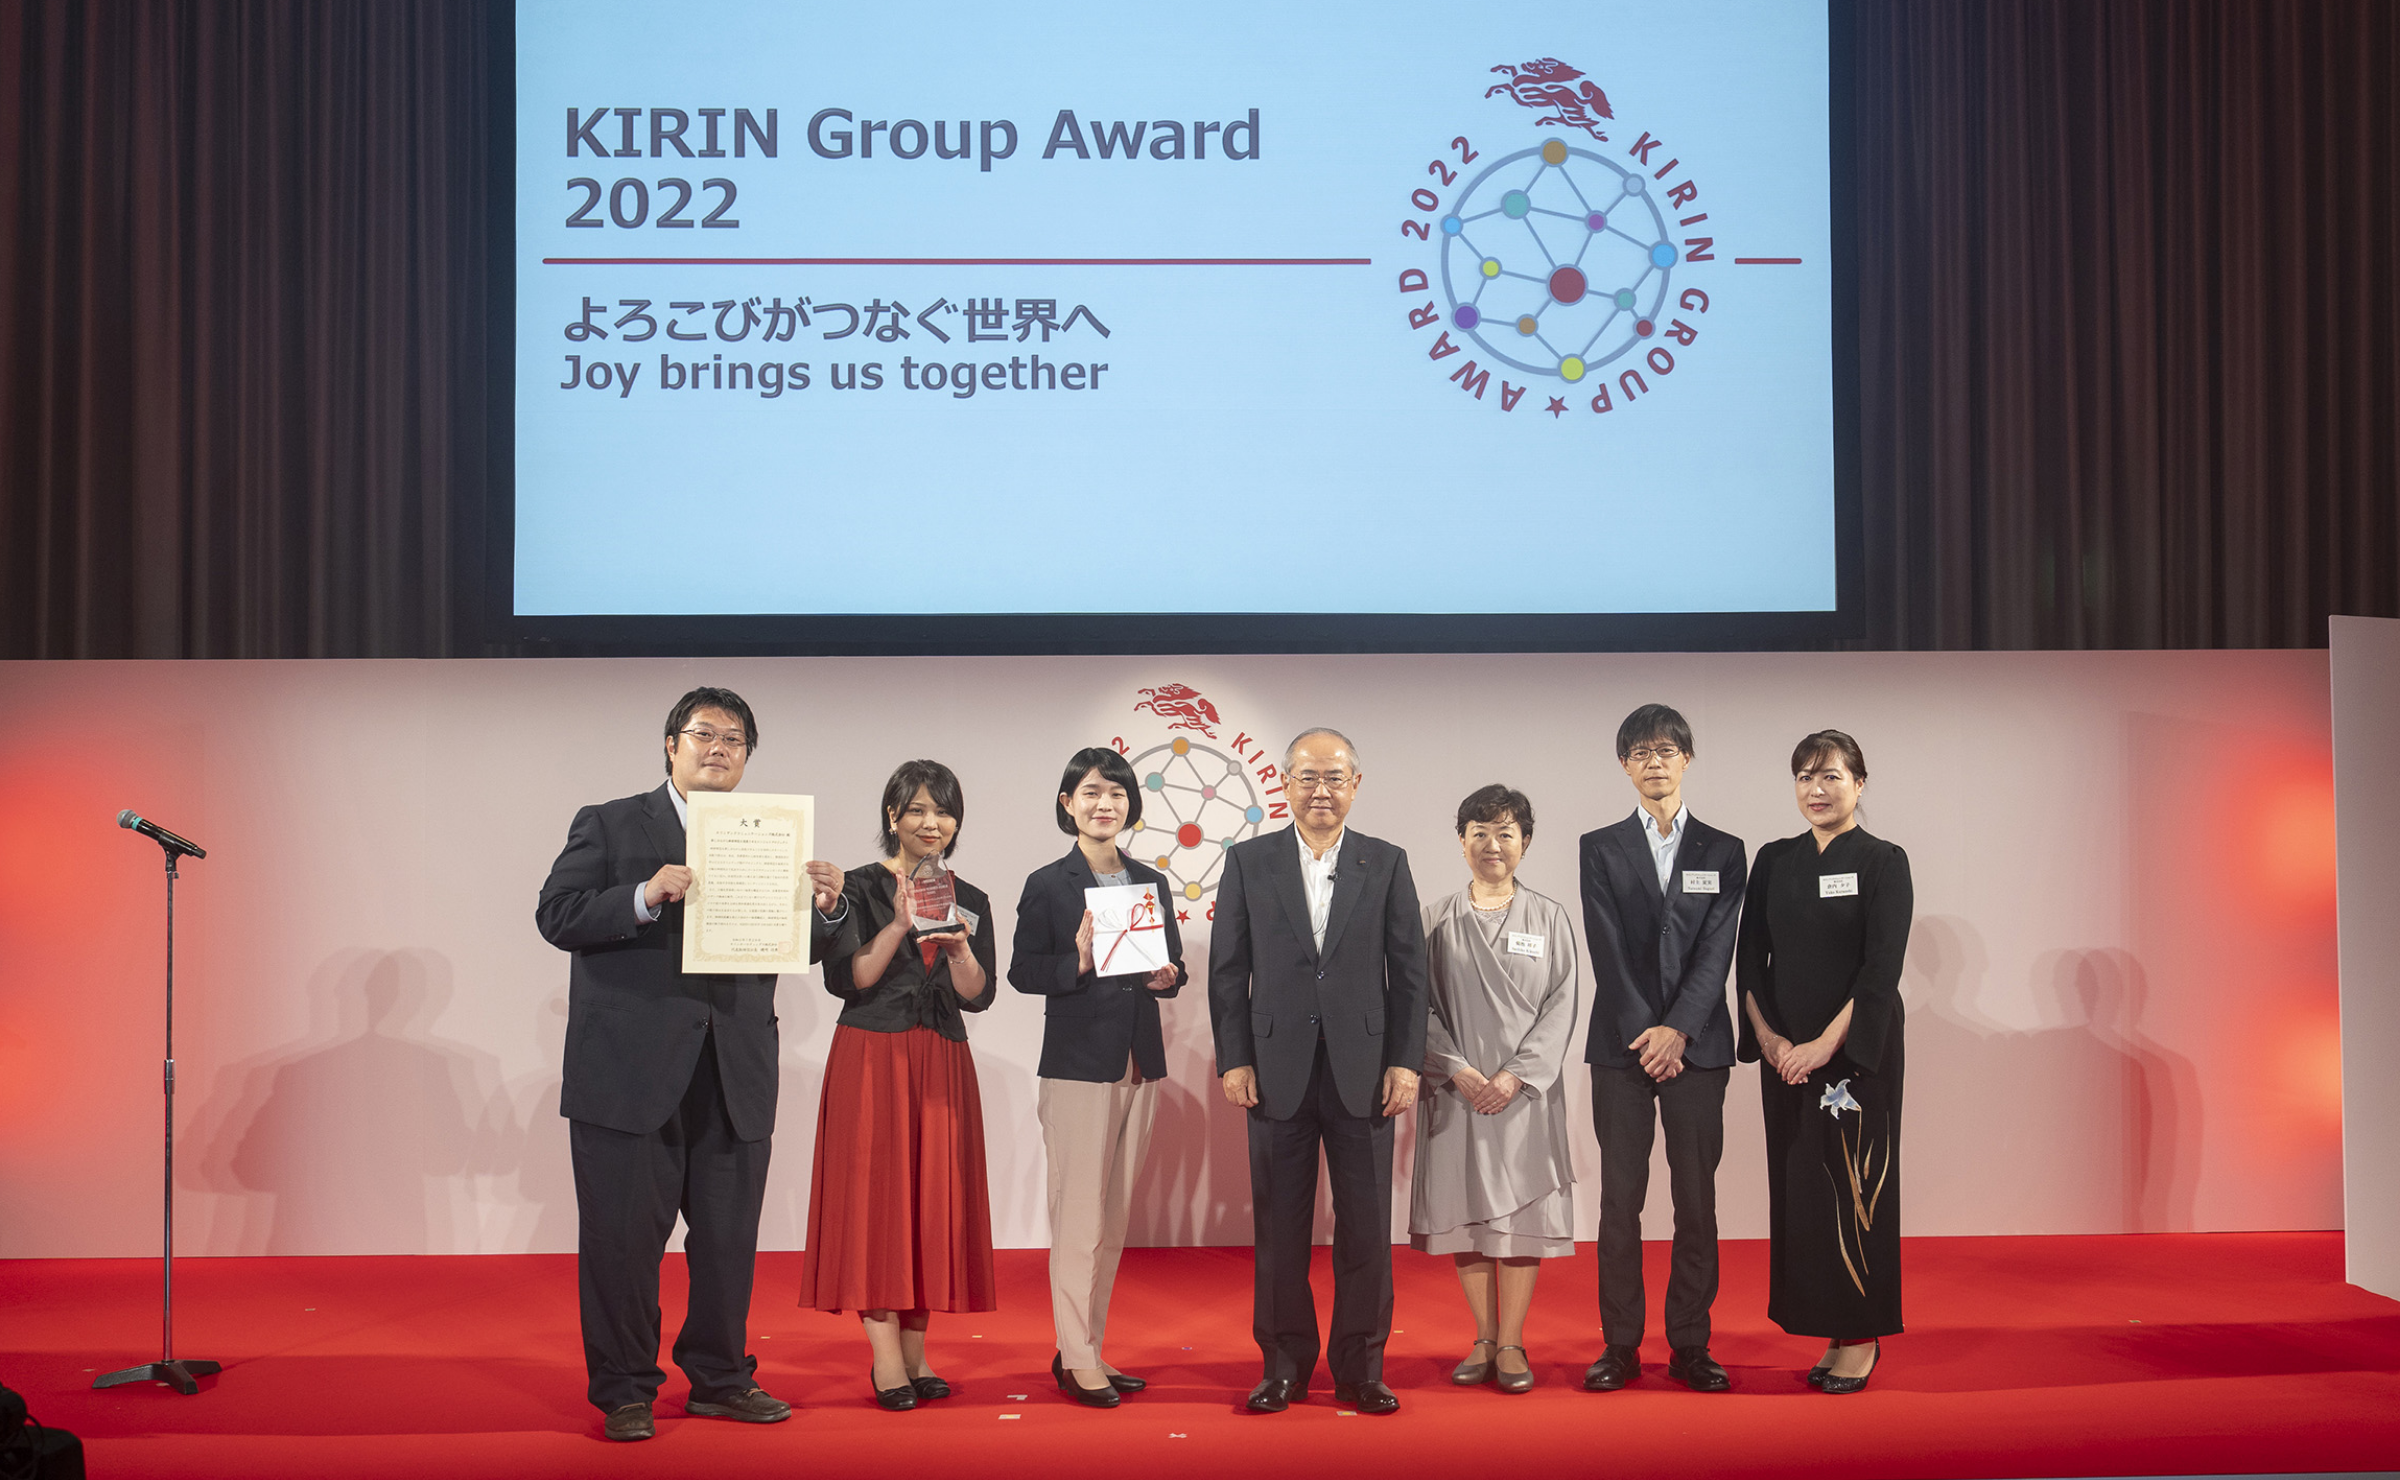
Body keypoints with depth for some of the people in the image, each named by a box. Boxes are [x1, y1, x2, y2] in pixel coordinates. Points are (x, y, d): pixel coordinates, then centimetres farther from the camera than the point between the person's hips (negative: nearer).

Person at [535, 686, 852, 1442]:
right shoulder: (609, 825, 5)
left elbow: (815, 946, 7)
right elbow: (557, 917, -5)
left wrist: (828, 906, -15)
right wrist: (645, 896, -19)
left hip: (735, 1074, 3)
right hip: (631, 1068, -3)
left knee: (729, 1237, 10)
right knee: (623, 1237, 3)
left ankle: (719, 1377, 25)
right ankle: (623, 1391, 15)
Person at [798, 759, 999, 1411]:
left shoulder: (971, 901, 11)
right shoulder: (860, 887, 0)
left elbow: (977, 996, 4)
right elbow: (845, 980, -10)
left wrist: (958, 946, -14)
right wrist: (900, 926, -19)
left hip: (943, 1063, 4)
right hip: (871, 1058, -4)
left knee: (935, 1193, 3)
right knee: (875, 1191, -6)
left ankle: (915, 1349, 9)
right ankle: (884, 1354, -3)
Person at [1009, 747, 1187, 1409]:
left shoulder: (1151, 882, 12)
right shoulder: (1047, 885, -2)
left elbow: (1174, 968, 16)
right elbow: (1023, 971, -4)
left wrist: (1164, 978, -6)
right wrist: (1079, 962, -21)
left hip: (1139, 1062, 5)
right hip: (1078, 1062, -5)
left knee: (1115, 1214, 9)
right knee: (1080, 1212, -5)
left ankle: (1090, 1349, 18)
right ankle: (1076, 1357, 4)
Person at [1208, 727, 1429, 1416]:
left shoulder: (1386, 863, 6)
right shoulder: (1248, 862, 5)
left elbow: (1409, 970, 5)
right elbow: (1227, 970, 4)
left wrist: (1406, 1061, -2)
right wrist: (1233, 1060, -3)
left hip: (1363, 1069, 0)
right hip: (1278, 1068, 0)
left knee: (1366, 1224, 3)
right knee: (1279, 1225, 5)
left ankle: (1360, 1367, 15)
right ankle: (1284, 1365, 17)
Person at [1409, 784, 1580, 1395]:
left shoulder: (1550, 920, 5)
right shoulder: (1435, 921, 6)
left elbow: (1560, 1008, 0)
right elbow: (1421, 1006, 3)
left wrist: (1516, 1075, -10)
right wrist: (1457, 1070, -10)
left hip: (1525, 1090, -1)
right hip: (1454, 1090, 1)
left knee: (1522, 1213, -2)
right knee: (1466, 1213, 4)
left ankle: (1512, 1345, 5)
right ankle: (1484, 1341, 14)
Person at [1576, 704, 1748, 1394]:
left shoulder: (1723, 852, 9)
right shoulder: (1600, 849, 7)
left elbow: (1717, 949, -1)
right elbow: (1607, 948, -2)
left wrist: (1677, 1029, -13)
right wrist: (1643, 1031, -11)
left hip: (1697, 1044, 1)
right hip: (1621, 1044, 0)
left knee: (1697, 1200, 2)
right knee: (1620, 1200, 1)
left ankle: (1690, 1347, 9)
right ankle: (1620, 1345, 8)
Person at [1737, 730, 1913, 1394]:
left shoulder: (1883, 862, -4)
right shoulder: (1773, 862, 9)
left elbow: (1883, 967, -11)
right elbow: (1750, 956, 7)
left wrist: (1825, 1045, -16)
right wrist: (1768, 1036, -7)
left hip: (1855, 1049, -5)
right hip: (1785, 1053, 5)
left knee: (1852, 1183, -2)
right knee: (1799, 1185, 6)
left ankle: (1862, 1339, 8)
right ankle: (1834, 1333, 15)